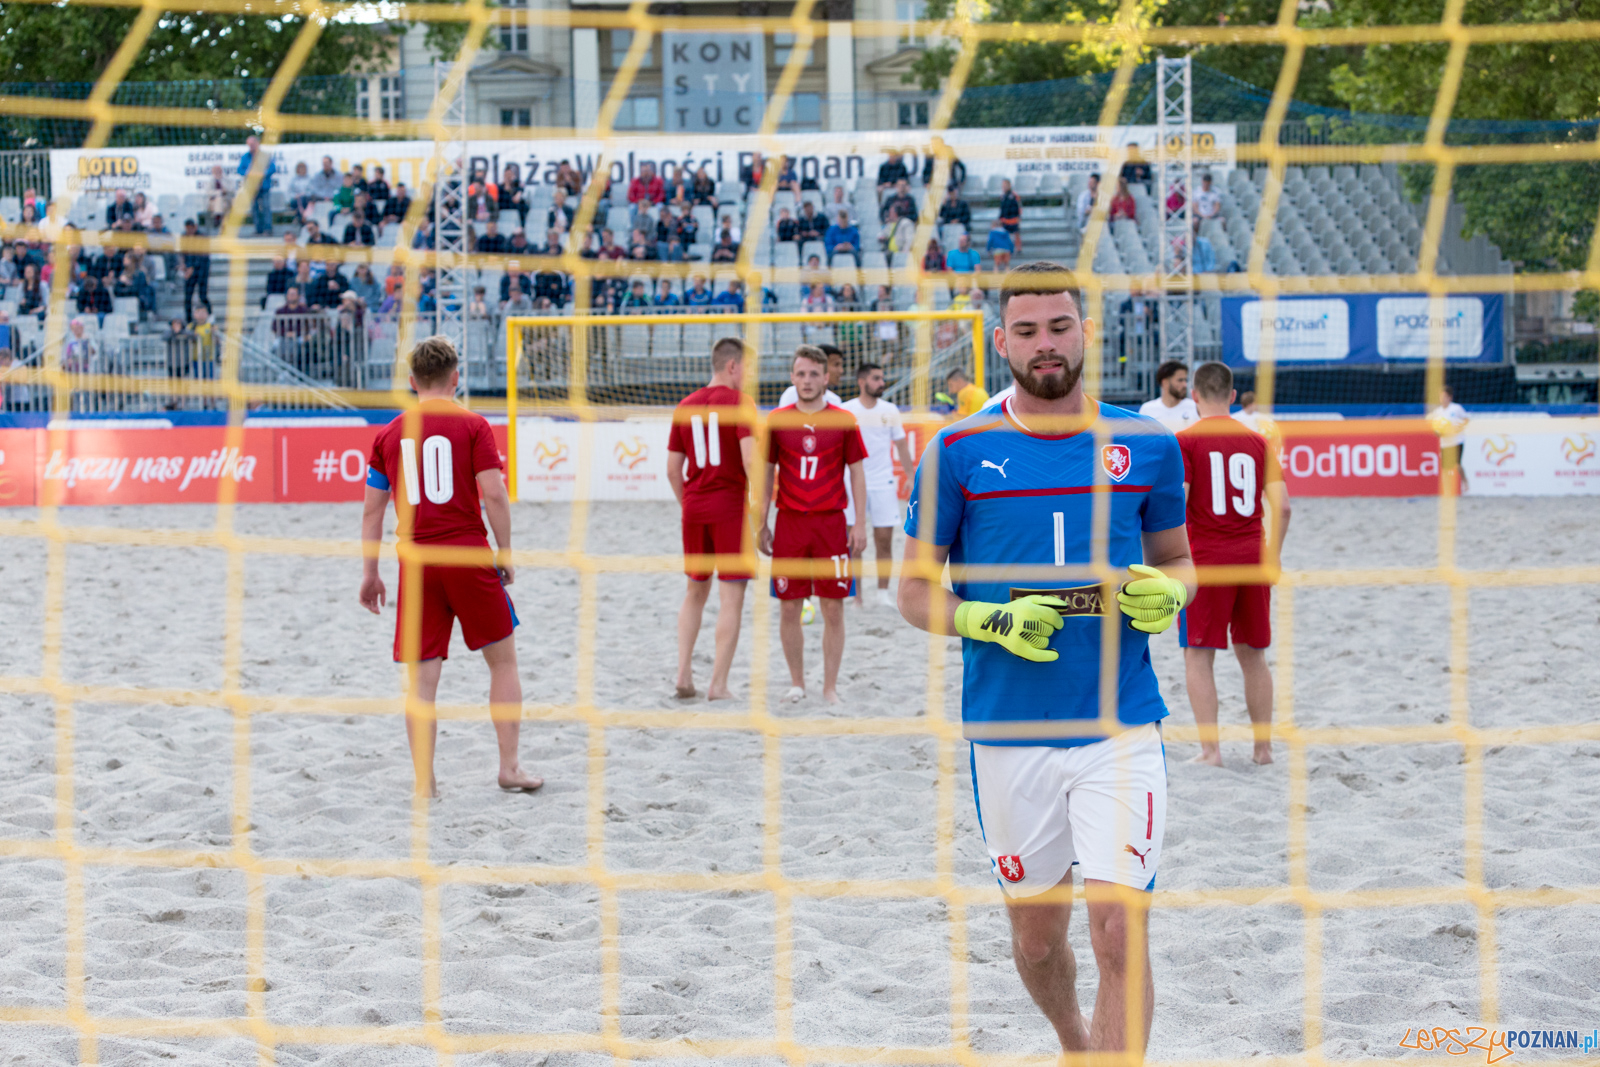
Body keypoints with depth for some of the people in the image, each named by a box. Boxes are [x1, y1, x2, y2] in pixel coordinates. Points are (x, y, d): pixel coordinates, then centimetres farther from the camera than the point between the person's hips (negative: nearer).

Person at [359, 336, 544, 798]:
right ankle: (510, 767, 11)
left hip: (416, 564, 2)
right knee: (503, 661, 12)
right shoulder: (472, 425, -2)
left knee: (422, 677, 4)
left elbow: (372, 509, 10)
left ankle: (424, 782, 2)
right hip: (468, 554, -2)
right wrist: (505, 554, 1)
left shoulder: (389, 434, 8)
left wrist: (369, 573, 17)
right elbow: (494, 494, -9)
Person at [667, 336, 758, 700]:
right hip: (731, 506, -6)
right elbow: (749, 458, -20)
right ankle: (718, 685, -2)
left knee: (695, 592, 19)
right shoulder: (739, 403, -8)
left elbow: (673, 469, 11)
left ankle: (684, 673, 11)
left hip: (694, 509, 6)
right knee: (731, 598, -1)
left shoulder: (685, 406, 10)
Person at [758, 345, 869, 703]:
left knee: (833, 609, -1)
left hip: (831, 523, -1)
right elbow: (766, 475, 9)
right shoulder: (776, 421, 4)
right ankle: (797, 683, 16)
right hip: (789, 523, 1)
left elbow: (857, 473, 5)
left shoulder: (843, 420, 1)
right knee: (789, 608, 3)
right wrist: (761, 525, 5)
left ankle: (830, 687, 7)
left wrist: (860, 523, -1)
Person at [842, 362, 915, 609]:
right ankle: (856, 596, 4)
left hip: (884, 483, 2)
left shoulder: (890, 411, 7)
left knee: (884, 540, 0)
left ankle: (883, 594, 7)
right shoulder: (846, 411, 0)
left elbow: (901, 445, 13)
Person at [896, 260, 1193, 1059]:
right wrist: (990, 621, -14)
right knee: (1035, 936, 14)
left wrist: (1166, 592, -6)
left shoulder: (1146, 445, 3)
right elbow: (915, 590, 5)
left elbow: (1177, 559, 17)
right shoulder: (959, 451, 0)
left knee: (1120, 933, -13)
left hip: (1121, 729, -1)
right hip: (1007, 732, 1)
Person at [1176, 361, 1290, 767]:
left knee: (1198, 655, 3)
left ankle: (1210, 748, -4)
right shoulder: (1257, 441, 6)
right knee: (1252, 654, 14)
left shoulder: (1185, 441, -5)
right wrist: (1272, 555, 14)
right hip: (1252, 558, 4)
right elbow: (1281, 505, 3)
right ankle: (1263, 745, 16)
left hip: (1206, 558, -4)